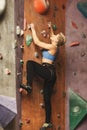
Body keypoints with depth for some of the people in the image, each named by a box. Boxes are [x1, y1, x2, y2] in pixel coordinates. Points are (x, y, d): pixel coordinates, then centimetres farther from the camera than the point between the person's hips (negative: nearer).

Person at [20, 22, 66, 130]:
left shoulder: (52, 46, -10)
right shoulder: (54, 46, 15)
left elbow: (36, 42, -8)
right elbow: (52, 37, 39)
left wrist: (33, 29, 1)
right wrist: (51, 28, 45)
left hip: (48, 71, -9)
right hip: (50, 74, 9)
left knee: (30, 63, -16)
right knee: (47, 99, 8)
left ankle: (29, 85, -23)